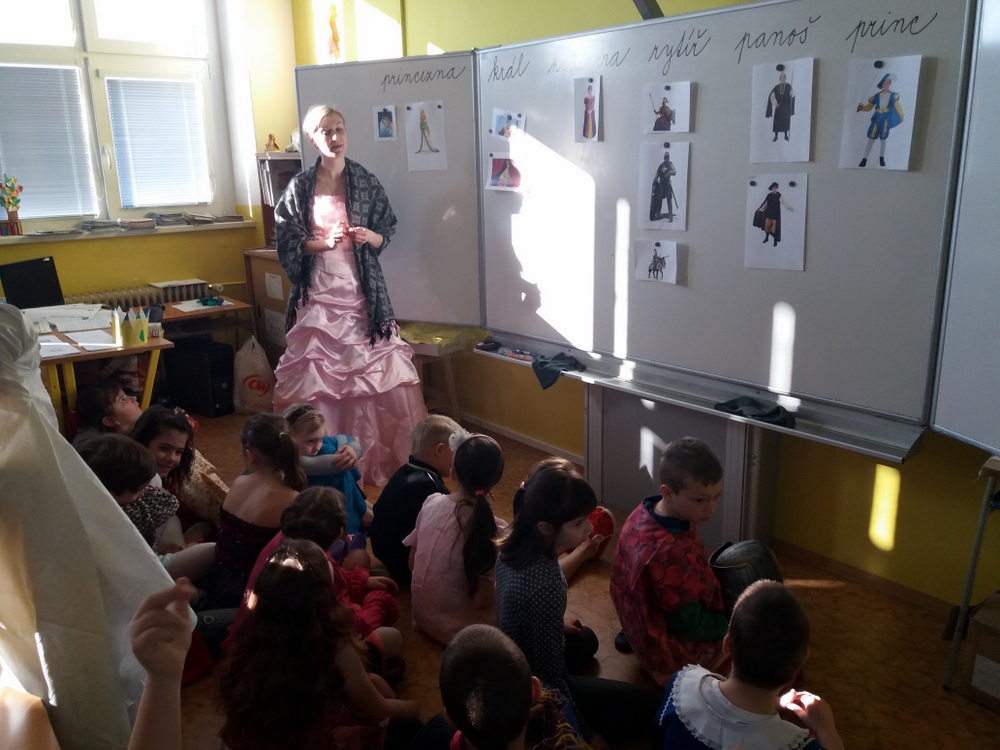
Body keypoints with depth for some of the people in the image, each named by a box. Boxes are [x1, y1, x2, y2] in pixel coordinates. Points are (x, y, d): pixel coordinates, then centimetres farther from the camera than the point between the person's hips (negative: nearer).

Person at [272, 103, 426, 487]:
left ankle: (381, 455, 15)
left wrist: (369, 236, -15)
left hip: (361, 293, 1)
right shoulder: (299, 187, 0)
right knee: (315, 378, 2)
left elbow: (387, 234, 7)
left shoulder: (367, 183, 4)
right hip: (318, 295, -1)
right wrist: (324, 242, -18)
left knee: (376, 373, 1)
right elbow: (287, 243, -2)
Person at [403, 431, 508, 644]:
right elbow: (481, 601, -21)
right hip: (455, 627, -5)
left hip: (422, 614, 5)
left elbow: (412, 564, 2)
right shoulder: (491, 528, -26)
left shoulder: (431, 502, -10)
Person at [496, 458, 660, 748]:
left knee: (585, 640, 35)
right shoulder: (545, 586, -39)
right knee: (647, 707, 2)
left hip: (514, 662, 8)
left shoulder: (517, 544, -14)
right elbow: (549, 676, -28)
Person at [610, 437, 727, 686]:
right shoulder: (672, 552, -37)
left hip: (639, 625, 8)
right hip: (670, 655, -8)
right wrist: (734, 623, -11)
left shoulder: (645, 512, -11)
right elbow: (689, 626, -24)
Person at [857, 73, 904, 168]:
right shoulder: (877, 95, 2)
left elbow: (897, 105, 16)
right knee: (871, 139, -3)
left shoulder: (893, 95, 5)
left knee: (883, 139, 7)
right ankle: (864, 159, -1)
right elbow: (869, 106, 1)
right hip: (876, 119, 0)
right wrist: (861, 107, -17)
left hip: (886, 120, 1)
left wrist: (901, 115, 21)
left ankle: (881, 158, 20)